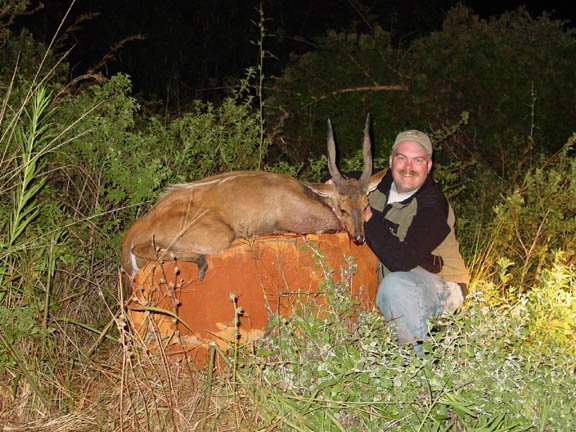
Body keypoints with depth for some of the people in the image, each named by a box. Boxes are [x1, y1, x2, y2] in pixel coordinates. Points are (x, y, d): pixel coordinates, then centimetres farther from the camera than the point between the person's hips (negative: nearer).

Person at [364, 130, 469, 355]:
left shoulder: (432, 207, -23)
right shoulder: (381, 183, -1)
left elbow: (402, 262, -32)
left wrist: (369, 218, -26)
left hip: (441, 287, -8)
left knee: (394, 285, -36)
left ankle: (423, 355, -26)